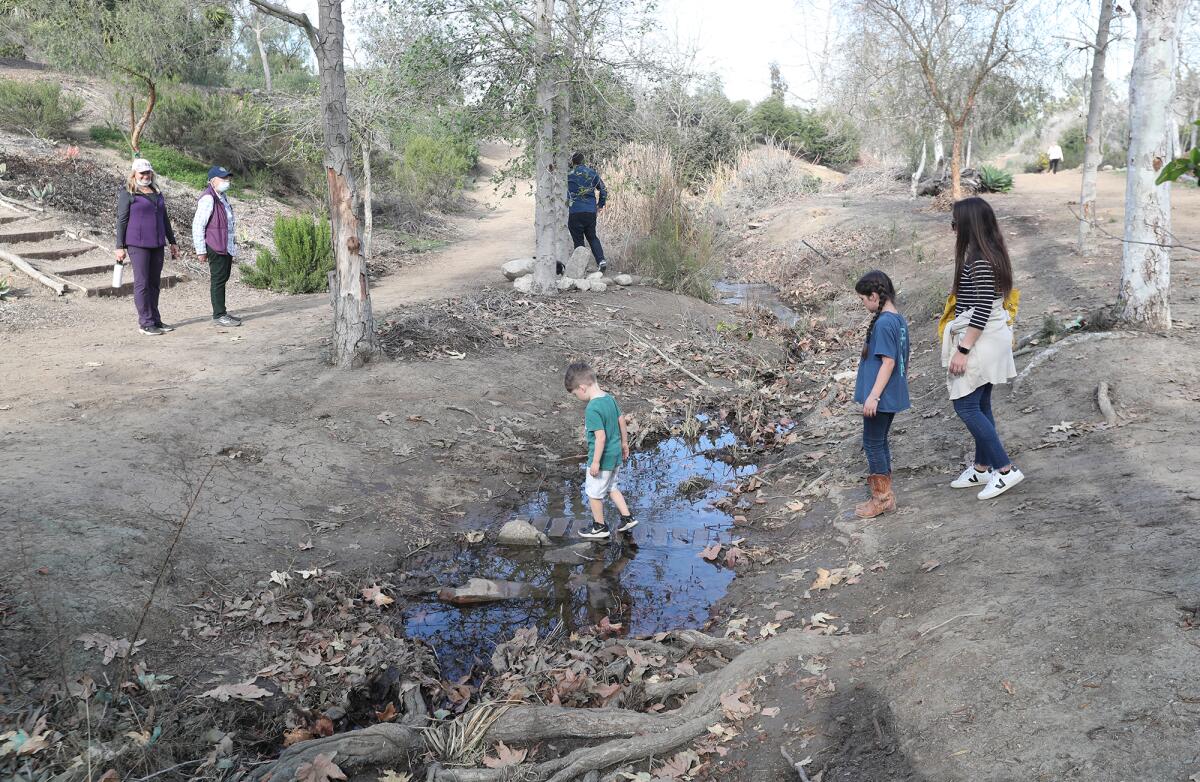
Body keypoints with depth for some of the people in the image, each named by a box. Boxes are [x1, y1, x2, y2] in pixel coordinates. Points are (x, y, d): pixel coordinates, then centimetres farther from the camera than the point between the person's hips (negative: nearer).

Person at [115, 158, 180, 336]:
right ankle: (145, 323, -1)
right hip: (137, 244, -6)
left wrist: (172, 242, 19)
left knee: (155, 283, 9)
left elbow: (164, 218, 21)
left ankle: (155, 320, 16)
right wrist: (120, 247, -9)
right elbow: (121, 220, -4)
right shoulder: (127, 193, -2)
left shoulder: (157, 192, 16)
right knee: (142, 283, -4)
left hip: (157, 244, 6)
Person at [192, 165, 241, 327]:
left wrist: (233, 246, 25)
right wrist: (201, 250, -17)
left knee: (223, 278, 14)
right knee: (218, 280, -5)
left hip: (227, 247, 9)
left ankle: (222, 312, 23)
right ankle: (218, 316, -1)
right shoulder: (207, 199, -15)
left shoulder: (223, 197, 16)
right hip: (215, 247, -9)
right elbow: (197, 225, -17)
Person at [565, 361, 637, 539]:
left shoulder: (592, 409, -27)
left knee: (594, 492, 12)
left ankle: (599, 527, 26)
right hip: (615, 455, 8)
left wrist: (596, 462, -20)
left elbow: (601, 437, -28)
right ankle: (627, 518, 28)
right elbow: (622, 421, 9)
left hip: (602, 458, -8)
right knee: (612, 487, 26)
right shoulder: (610, 398, -1)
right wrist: (624, 443, 21)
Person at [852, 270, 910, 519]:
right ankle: (884, 492, 25)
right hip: (892, 395, 9)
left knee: (872, 443, 1)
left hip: (880, 397, -9)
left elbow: (888, 362, -22)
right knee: (880, 442, 17)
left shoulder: (883, 323, -20)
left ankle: (882, 498, 8)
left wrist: (873, 396, -22)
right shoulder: (899, 319, 9)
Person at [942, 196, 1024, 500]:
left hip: (981, 341, -10)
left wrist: (963, 349, -22)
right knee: (980, 405, 16)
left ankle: (1005, 469, -2)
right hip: (985, 340, 10)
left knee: (966, 406, -6)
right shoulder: (988, 254, 11)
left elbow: (982, 311, -23)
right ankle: (982, 468, 25)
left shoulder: (981, 261, -21)